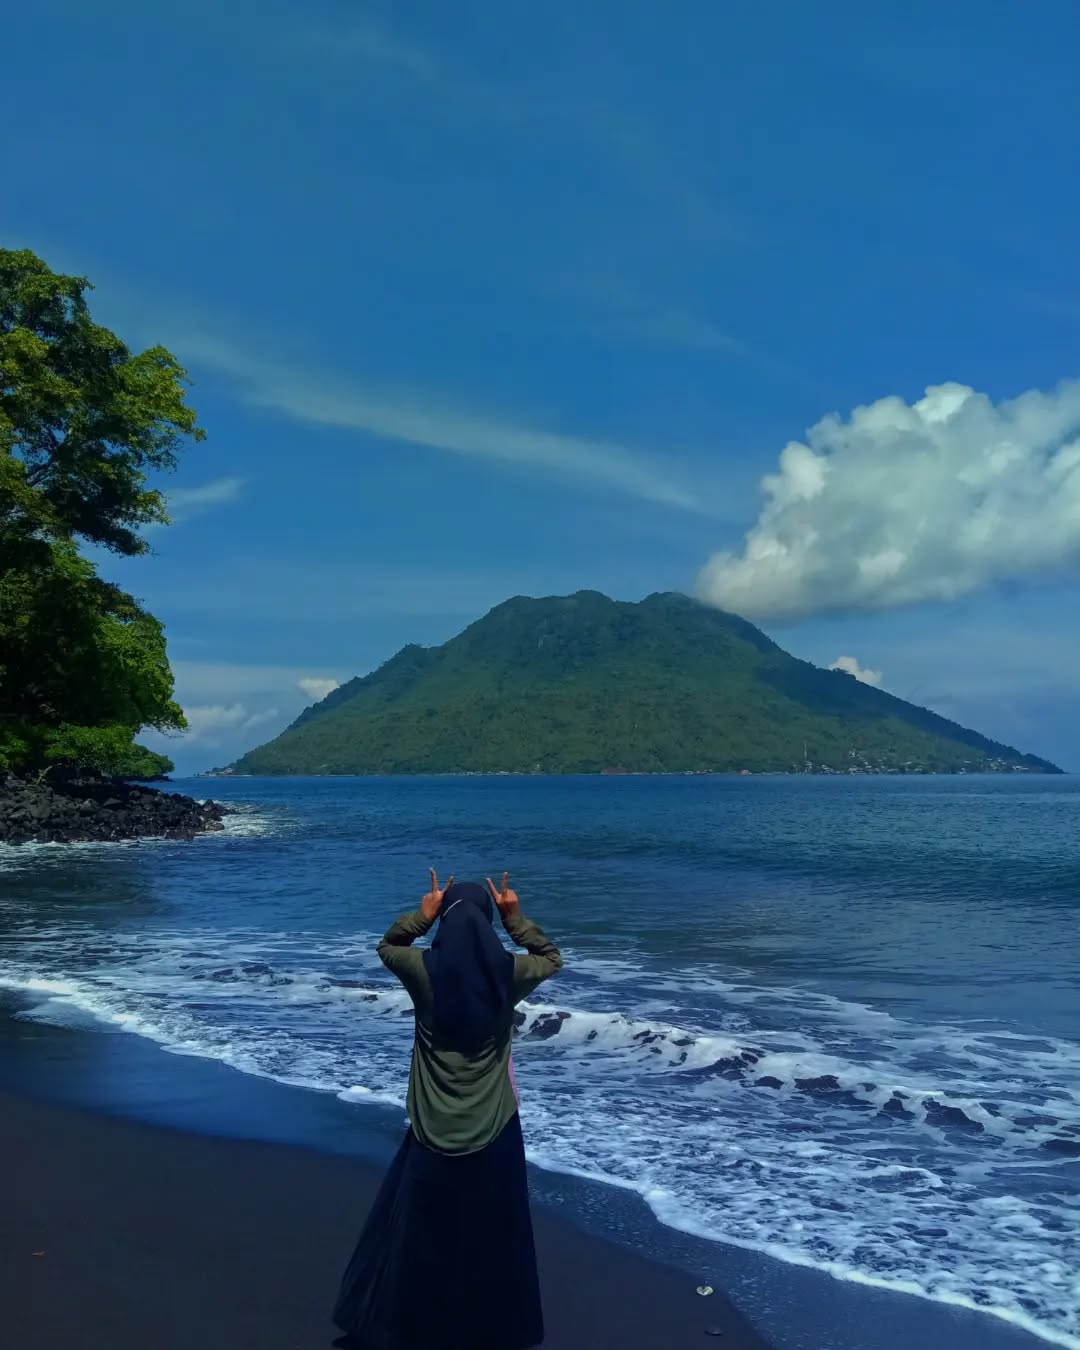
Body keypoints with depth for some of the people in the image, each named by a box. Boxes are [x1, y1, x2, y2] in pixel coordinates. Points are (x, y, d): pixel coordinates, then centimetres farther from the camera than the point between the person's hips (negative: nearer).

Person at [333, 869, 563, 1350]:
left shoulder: (424, 969, -13)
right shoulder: (507, 972, -13)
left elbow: (386, 947, 9)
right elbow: (552, 959, 8)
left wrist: (421, 914, 3)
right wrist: (516, 918, 2)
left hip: (436, 1129, 0)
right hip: (493, 1128, 0)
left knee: (419, 1229, 18)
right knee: (491, 1232, 16)